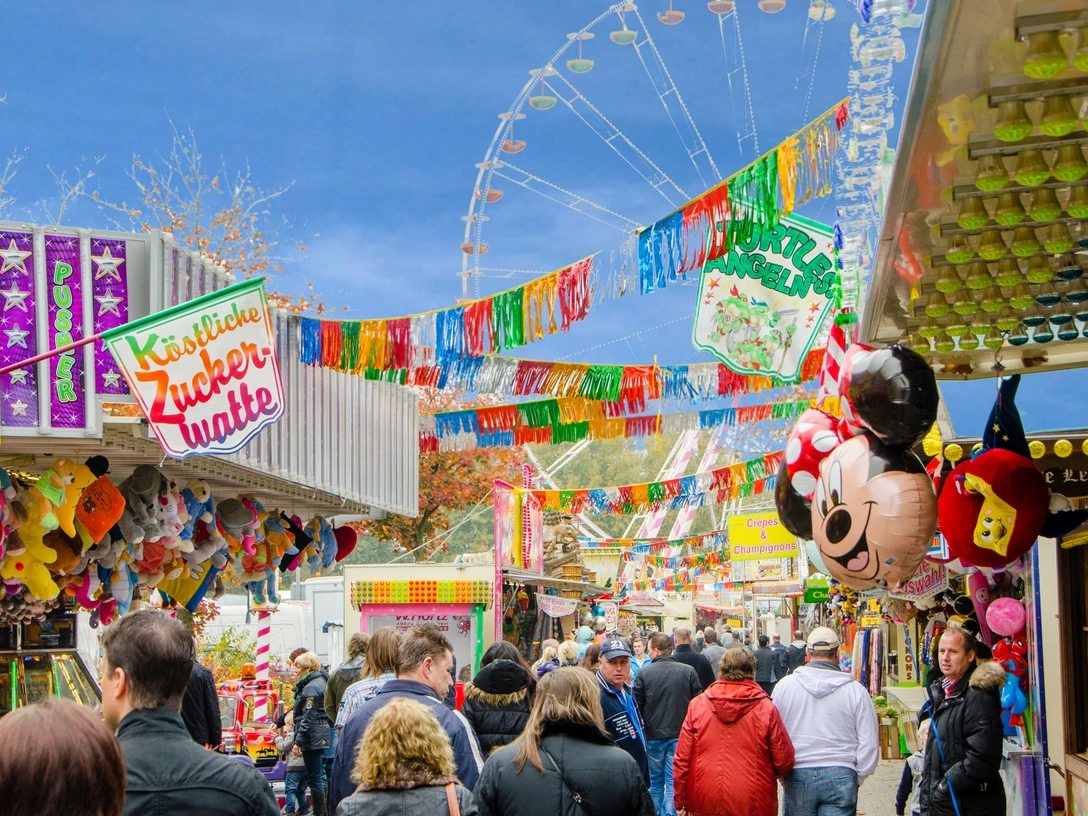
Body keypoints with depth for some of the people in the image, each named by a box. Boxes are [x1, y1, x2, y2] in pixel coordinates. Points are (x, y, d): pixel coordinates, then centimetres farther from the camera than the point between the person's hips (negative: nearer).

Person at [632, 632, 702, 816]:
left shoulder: (644, 673, -7)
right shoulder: (688, 671, -6)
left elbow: (637, 707, -3)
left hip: (653, 735, 0)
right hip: (680, 735, 0)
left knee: (656, 781, 16)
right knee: (674, 782, 3)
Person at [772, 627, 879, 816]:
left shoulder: (784, 685, 1)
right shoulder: (856, 690, -3)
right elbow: (869, 743, -1)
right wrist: (857, 779, 12)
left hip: (797, 778, 1)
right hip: (840, 777, -1)